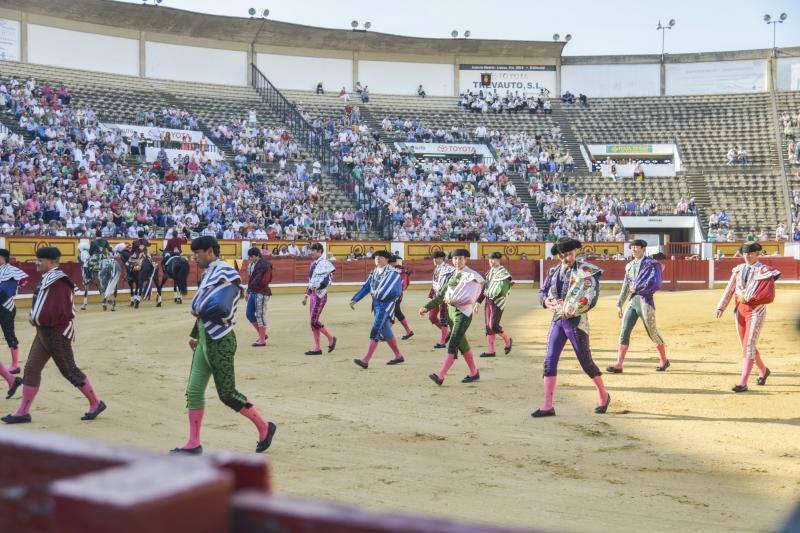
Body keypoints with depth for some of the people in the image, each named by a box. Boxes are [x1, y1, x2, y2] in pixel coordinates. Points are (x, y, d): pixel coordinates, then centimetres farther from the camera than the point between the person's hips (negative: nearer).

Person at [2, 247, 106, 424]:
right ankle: (23, 412, 13)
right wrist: (34, 315, 3)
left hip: (56, 333, -10)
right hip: (44, 332, 10)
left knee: (69, 370, 0)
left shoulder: (58, 281, -19)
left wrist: (38, 318, -16)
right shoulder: (47, 278, 11)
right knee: (31, 369, 8)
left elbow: (59, 311, -26)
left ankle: (96, 403, 13)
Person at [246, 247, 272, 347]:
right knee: (249, 314, 10)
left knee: (260, 315, -4)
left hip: (261, 293, -9)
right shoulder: (251, 265, 13)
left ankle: (262, 340, 5)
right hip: (252, 292, 9)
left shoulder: (264, 264, -13)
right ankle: (263, 334, 24)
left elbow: (265, 280, -20)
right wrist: (248, 292, 20)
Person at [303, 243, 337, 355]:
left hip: (320, 295, -9)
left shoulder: (324, 263, -12)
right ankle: (317, 348, 13)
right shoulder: (313, 264, 15)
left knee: (314, 321, -10)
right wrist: (306, 295, 22)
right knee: (313, 322, 8)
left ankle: (331, 338, 9)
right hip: (313, 294, 9)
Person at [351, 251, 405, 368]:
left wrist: (377, 294, -13)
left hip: (386, 306, -8)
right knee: (385, 332, 15)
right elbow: (365, 287, 12)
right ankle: (398, 356, 29)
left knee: (375, 332, -12)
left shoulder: (392, 273, -12)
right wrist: (354, 300, 2)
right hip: (376, 305, 8)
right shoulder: (374, 273, 13)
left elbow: (396, 292, -21)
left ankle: (365, 361, -14)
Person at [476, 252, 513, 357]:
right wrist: (478, 302, 17)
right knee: (488, 326, 6)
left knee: (494, 325, -12)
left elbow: (506, 285, -22)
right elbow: (485, 288, 19)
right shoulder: (490, 272, 15)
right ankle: (491, 351, 11)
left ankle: (508, 340, 14)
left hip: (497, 301, -8)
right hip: (488, 301, 8)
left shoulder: (502, 271, -9)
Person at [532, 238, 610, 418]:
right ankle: (548, 406, 0)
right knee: (550, 361, -2)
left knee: (586, 362, 4)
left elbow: (591, 299, -17)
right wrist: (547, 301, -6)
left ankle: (604, 396, 27)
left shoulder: (587, 271, -9)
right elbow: (543, 291, 17)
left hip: (576, 321, -5)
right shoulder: (554, 271, 8)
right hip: (557, 320, 5)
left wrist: (568, 310, -22)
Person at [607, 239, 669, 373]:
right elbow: (625, 287, 19)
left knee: (652, 333, 4)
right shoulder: (630, 266, 15)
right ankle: (619, 365, -2)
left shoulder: (652, 264, -6)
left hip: (645, 301, -6)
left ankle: (664, 361, 24)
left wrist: (636, 288, -12)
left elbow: (656, 284, -17)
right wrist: (619, 305, 16)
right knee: (624, 332, -2)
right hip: (632, 301, 6)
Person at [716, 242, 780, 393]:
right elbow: (729, 290, 2)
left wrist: (748, 298, -17)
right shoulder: (738, 270, 7)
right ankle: (763, 370, 40)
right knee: (746, 345, 15)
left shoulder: (764, 271, -9)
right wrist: (721, 307, -9)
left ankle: (743, 383, -9)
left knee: (748, 346, -9)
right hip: (740, 311, 6)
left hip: (756, 312, -6)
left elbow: (769, 296, -16)